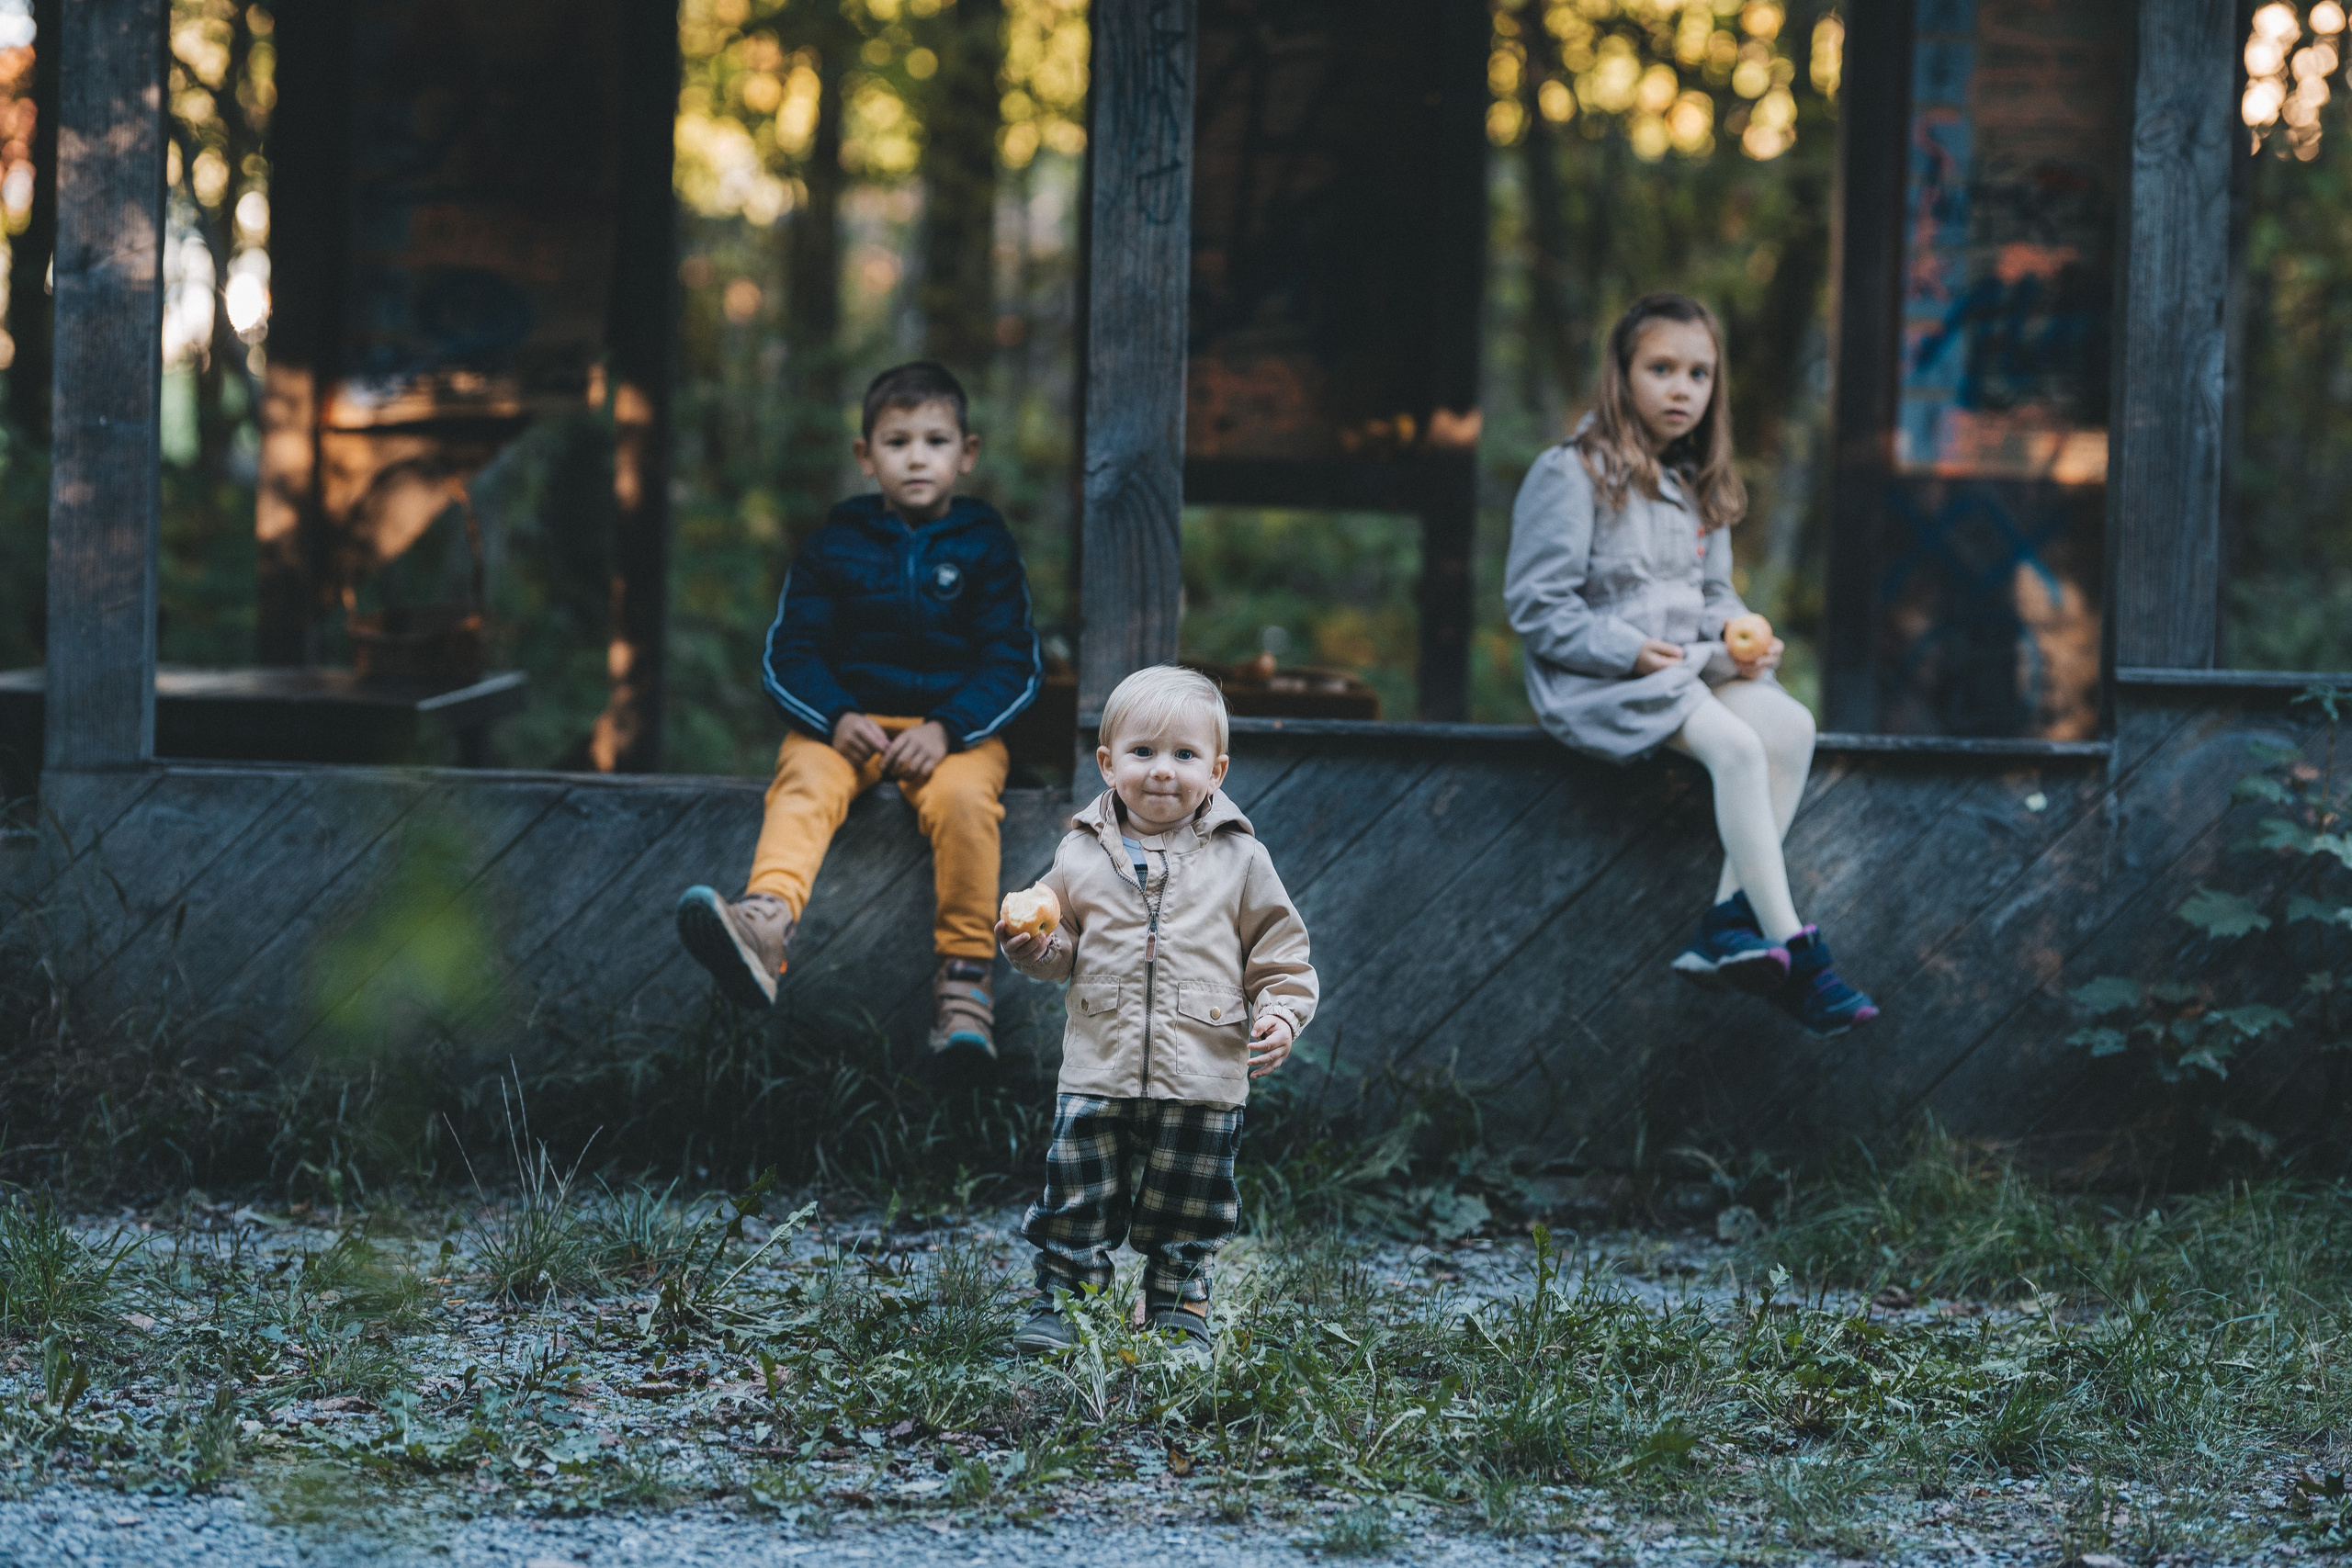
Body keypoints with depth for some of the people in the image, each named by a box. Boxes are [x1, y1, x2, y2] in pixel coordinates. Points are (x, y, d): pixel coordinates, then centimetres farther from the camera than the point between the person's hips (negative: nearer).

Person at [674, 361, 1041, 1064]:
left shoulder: (985, 545, 8)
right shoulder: (835, 545, 10)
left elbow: (1012, 661, 3)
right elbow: (789, 651, 7)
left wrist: (947, 729, -14)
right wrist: (836, 717, -13)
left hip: (954, 725, -1)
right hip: (848, 722, 1)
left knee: (963, 797, -35)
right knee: (803, 787, -32)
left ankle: (965, 973, -29)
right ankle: (765, 926, -60)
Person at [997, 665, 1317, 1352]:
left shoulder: (1239, 859, -1)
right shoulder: (1082, 853, 3)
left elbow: (1280, 951, 4)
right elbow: (1062, 949, 11)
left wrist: (1281, 1013, -10)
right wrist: (1035, 947, -10)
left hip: (1203, 1080, -1)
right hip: (1099, 1070, 1)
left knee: (1187, 1214, 9)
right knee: (1076, 1197, 1)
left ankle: (1178, 1308, 24)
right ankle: (1059, 1300, 13)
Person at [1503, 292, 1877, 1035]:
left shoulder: (1695, 485, 17)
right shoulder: (1573, 475, -8)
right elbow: (1536, 606, -11)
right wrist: (1629, 652, -19)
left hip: (1689, 662, 8)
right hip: (1595, 680, -8)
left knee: (1791, 724, -20)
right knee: (1736, 746, -30)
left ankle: (1729, 922, -21)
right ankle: (1794, 952, -29)